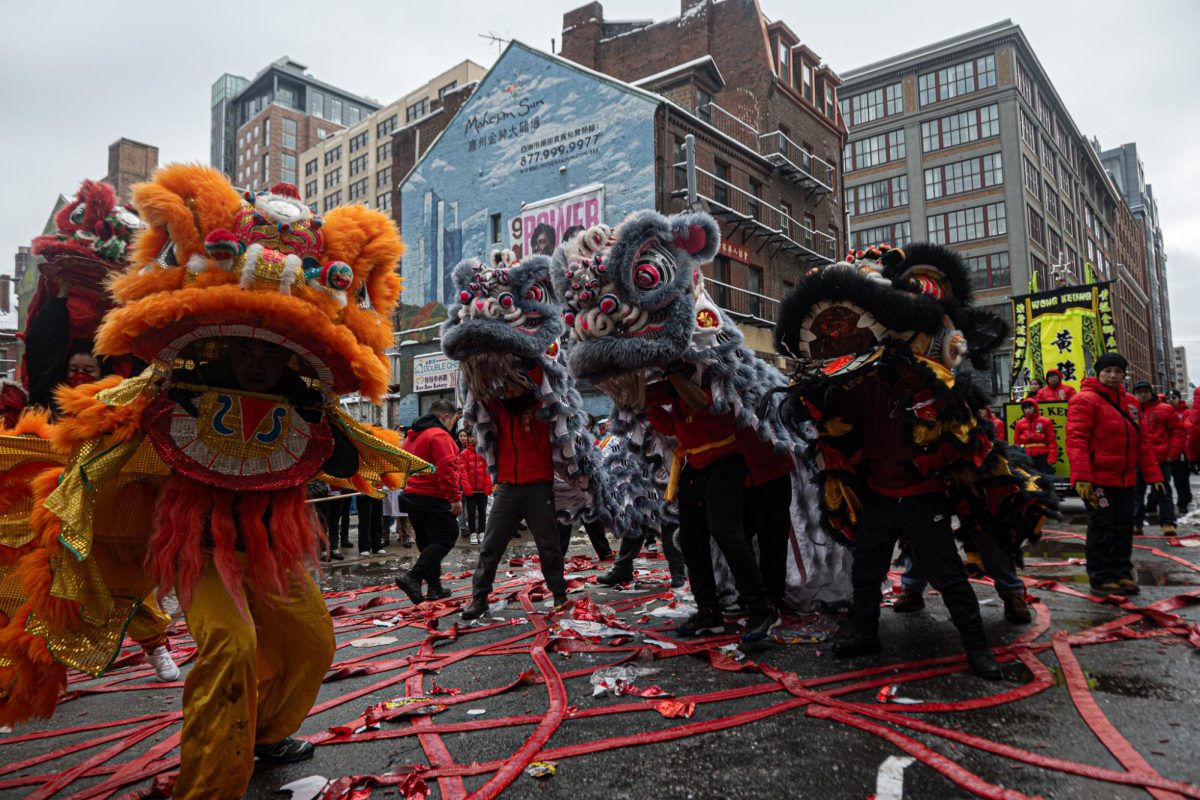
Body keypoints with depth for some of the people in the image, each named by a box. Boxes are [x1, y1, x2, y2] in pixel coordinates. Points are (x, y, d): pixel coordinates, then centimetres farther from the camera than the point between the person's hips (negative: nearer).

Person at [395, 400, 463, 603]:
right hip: (433, 499, -10)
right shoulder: (439, 436, -13)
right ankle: (412, 577, -19)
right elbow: (446, 468, -22)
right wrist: (455, 498, -22)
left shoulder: (412, 436, 17)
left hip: (411, 495, 10)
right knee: (445, 539, -7)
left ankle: (434, 587, 19)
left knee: (427, 542, 15)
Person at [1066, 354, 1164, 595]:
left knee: (1124, 527, 13)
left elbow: (1142, 441, 17)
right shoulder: (1085, 401, -11)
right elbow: (1076, 440, -18)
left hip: (1125, 479, 8)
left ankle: (1122, 573, 25)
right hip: (1098, 479, -7)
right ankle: (1101, 578, 7)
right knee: (1102, 527, -2)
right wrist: (1081, 476, -26)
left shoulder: (1130, 402, 14)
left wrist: (1153, 474, 12)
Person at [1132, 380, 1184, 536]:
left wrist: (1172, 454, -3)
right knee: (1136, 492, 6)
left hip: (1161, 459, -2)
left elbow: (1178, 432, 2)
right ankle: (1136, 523, 13)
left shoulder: (1165, 409, 2)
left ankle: (1168, 523, 11)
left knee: (1163, 492, 4)